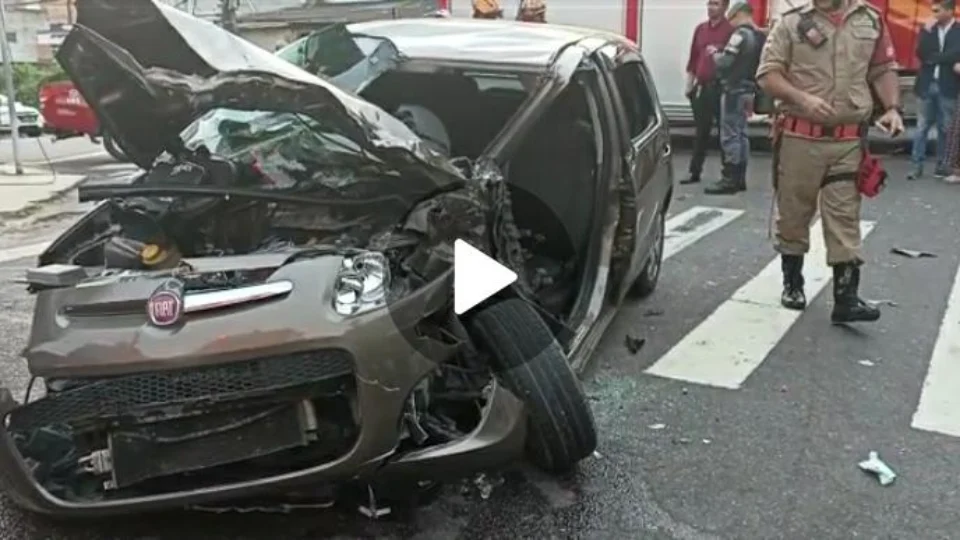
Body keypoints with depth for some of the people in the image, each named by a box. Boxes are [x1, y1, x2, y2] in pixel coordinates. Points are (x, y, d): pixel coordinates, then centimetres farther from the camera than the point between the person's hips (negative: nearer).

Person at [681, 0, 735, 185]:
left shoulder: (730, 30, -6)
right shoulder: (700, 29, 14)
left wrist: (719, 54, -24)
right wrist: (689, 84, 13)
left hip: (720, 87, -6)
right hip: (701, 86, 6)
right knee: (700, 131, 11)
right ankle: (695, 172, 16)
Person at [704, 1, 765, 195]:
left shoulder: (741, 34, -13)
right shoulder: (760, 37, 13)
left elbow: (724, 61, -18)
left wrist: (715, 53, -1)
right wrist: (752, 92, 19)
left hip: (734, 90, -9)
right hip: (748, 90, 9)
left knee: (730, 135, -7)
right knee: (741, 134, 13)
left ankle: (730, 179, -7)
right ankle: (739, 178, 17)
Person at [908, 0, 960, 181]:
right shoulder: (927, 29, 8)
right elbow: (921, 54, -4)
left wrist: (932, 59, -8)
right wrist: (927, 32, -11)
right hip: (926, 85, 2)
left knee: (944, 128, 4)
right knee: (922, 127, 2)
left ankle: (941, 165, 12)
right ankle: (916, 166, 4)